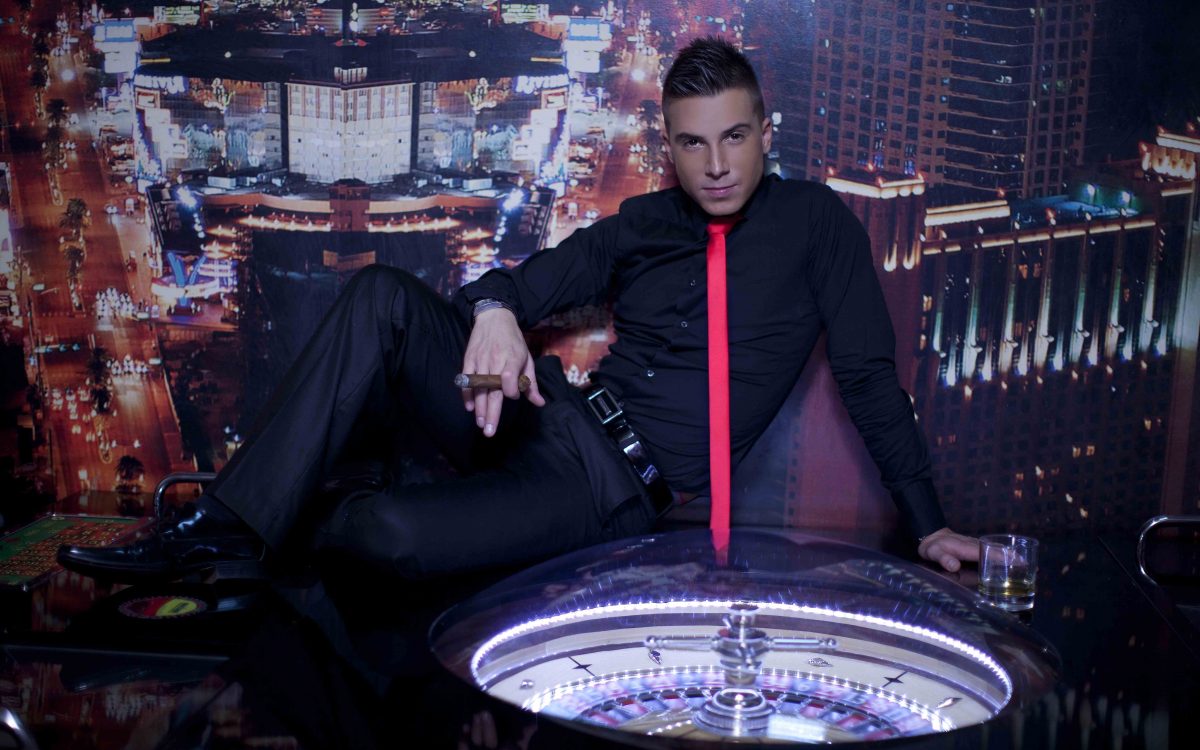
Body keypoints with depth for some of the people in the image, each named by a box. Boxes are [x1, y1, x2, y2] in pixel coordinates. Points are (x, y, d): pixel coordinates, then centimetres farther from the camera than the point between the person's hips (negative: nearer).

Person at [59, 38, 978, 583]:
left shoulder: (813, 221, 1)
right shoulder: (644, 223, 14)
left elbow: (869, 375, 2)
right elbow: (539, 278, 10)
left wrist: (928, 524, 1)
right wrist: (494, 307, -16)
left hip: (619, 488, -5)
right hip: (557, 417, 5)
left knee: (398, 534, -31)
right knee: (384, 298, -18)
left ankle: (327, 510, 6)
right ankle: (229, 527, -16)